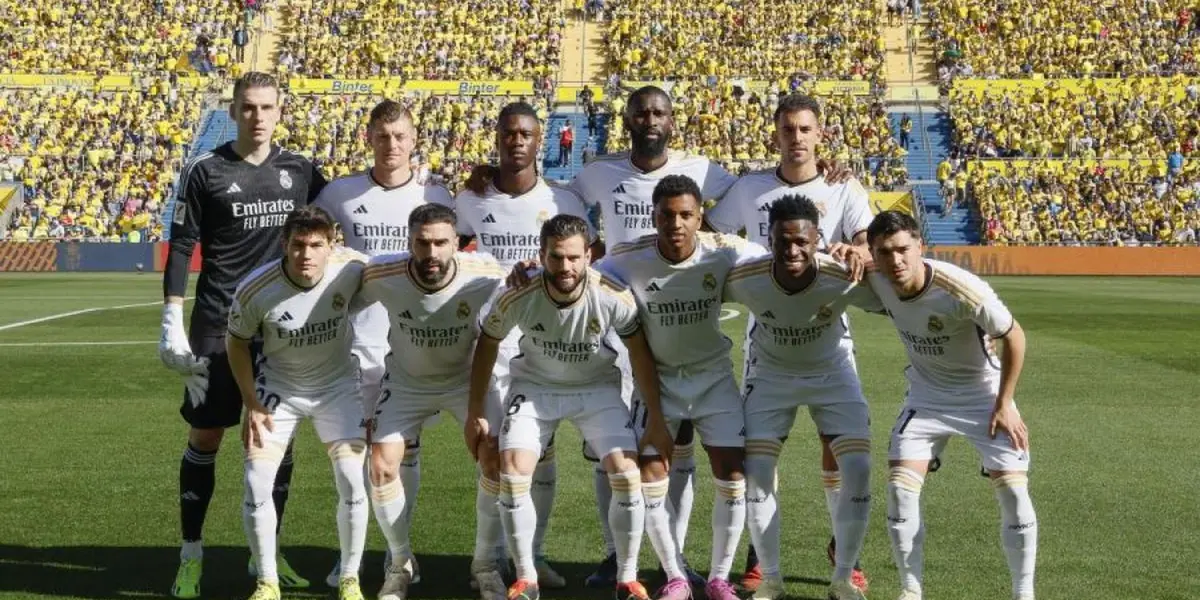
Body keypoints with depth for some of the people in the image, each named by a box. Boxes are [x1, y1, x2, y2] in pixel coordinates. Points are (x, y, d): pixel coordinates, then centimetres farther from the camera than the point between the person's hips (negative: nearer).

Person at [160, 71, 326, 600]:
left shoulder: (299, 171, 5)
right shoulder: (206, 171, -4)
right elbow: (181, 247, -4)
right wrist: (173, 322, -8)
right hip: (218, 328, -3)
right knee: (205, 437, 2)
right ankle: (191, 555, 14)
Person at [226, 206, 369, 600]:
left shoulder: (352, 268, -24)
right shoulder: (255, 290, -25)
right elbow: (236, 342, -6)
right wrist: (251, 405, -7)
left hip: (338, 385, 0)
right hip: (278, 386, 0)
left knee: (353, 482, -10)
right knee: (256, 484, -7)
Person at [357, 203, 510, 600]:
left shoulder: (484, 276, -29)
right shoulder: (380, 276, -30)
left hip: (468, 378, 0)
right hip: (406, 381, 0)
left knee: (495, 462, -12)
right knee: (382, 467, -10)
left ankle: (485, 563, 11)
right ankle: (401, 565, 14)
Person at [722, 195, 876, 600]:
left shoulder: (843, 277, -32)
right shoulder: (744, 279, -29)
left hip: (832, 372, 0)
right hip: (770, 373, 1)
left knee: (858, 470, -11)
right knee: (756, 474, -8)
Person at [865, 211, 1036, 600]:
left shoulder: (961, 289, -32)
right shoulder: (876, 278, -18)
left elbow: (1014, 337, -18)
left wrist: (1004, 405, -15)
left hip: (982, 395, -3)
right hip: (926, 395, 4)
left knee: (1014, 491, -10)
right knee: (899, 486, -9)